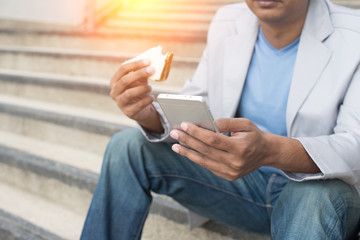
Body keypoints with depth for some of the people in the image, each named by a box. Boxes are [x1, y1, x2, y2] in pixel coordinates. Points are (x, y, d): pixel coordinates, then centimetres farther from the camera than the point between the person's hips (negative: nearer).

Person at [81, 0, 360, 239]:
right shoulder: (227, 23, -3)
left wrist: (271, 151, -44)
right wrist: (151, 117, -25)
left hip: (324, 191, -3)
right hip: (240, 176, 4)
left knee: (316, 195, -40)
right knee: (129, 145, -10)